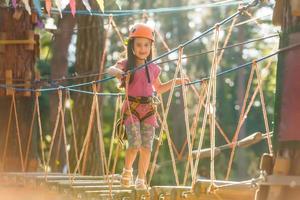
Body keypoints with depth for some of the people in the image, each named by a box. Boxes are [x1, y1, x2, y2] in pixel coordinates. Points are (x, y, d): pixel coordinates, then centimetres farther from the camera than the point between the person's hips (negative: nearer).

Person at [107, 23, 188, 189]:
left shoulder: (153, 68, 11)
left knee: (146, 147, -3)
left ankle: (141, 180, 10)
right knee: (134, 144, -16)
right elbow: (110, 69, -22)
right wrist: (119, 73, -43)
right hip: (131, 108, -3)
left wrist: (175, 82, 17)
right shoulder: (126, 64, -1)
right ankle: (127, 171, 11)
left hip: (148, 109, 3)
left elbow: (159, 89, 27)